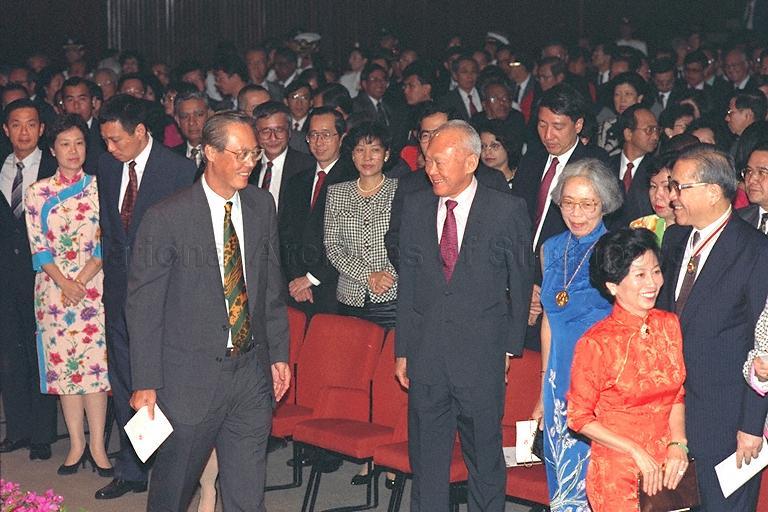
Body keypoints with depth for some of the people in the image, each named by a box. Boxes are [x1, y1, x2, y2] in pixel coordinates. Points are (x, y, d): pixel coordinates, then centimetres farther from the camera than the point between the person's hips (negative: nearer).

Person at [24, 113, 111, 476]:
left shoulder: (98, 188, 2)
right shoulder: (38, 193, 5)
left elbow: (105, 243, -1)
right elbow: (38, 247, 1)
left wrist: (82, 281, -11)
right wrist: (65, 283, -12)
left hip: (93, 287, -1)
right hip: (53, 288, 1)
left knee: (94, 362, -3)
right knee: (62, 363, 3)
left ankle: (97, 445, 3)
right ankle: (76, 444, 12)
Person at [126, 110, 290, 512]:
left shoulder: (261, 206, 5)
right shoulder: (166, 217, -12)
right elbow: (143, 306, -9)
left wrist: (279, 353, 11)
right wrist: (146, 383, -10)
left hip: (252, 373, 4)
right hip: (190, 378, -4)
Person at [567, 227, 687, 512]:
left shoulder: (669, 325, -1)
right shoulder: (596, 343, -15)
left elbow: (677, 394, 9)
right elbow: (579, 418, -9)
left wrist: (678, 444, -6)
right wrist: (637, 452, -14)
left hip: (668, 467, 5)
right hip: (617, 473, -4)